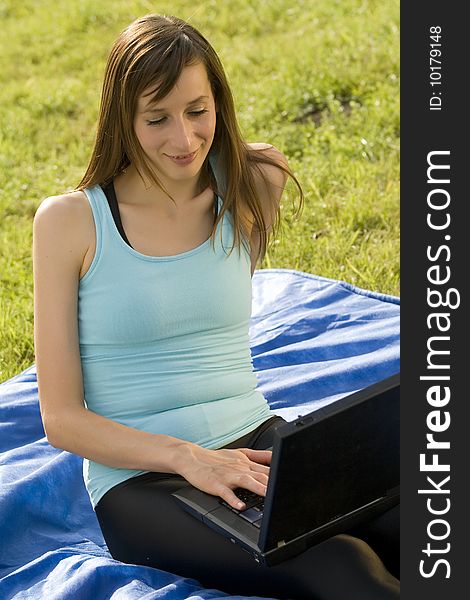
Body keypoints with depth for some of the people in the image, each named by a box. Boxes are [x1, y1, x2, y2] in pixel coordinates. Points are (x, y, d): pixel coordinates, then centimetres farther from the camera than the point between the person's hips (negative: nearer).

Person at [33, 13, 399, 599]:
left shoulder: (250, 194, 7)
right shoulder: (69, 221, -2)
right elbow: (62, 418, -5)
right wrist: (187, 457, -18)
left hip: (256, 443, 4)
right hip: (138, 478, -4)